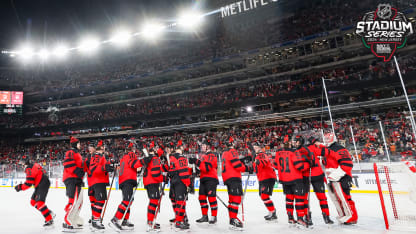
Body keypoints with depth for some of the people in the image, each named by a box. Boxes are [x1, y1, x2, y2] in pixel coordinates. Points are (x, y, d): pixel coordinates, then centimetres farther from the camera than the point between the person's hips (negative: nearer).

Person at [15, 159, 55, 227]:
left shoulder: (29, 168, -8)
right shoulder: (35, 165, 20)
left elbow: (29, 183, -13)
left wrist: (20, 187, 1)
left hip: (43, 184, -10)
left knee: (39, 202, -17)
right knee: (33, 201, 14)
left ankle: (49, 220, -19)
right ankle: (50, 213, 13)